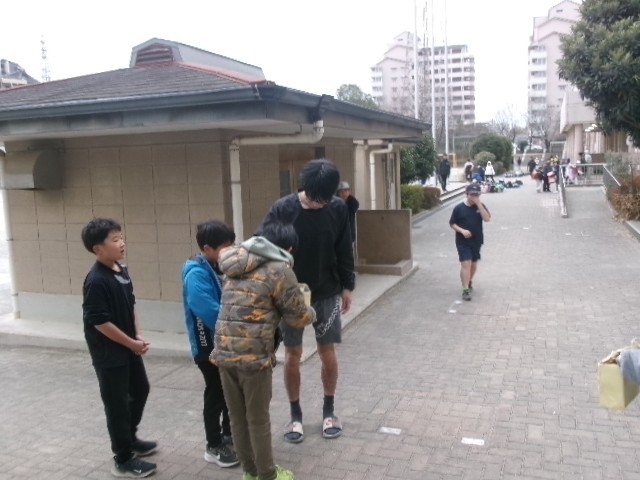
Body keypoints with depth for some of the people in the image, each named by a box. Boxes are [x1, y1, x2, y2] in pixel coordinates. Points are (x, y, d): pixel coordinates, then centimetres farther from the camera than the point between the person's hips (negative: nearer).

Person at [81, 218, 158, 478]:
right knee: (117, 404, 4)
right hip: (109, 354, -9)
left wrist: (138, 335, 2)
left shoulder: (121, 270, 3)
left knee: (141, 390, 22)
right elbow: (100, 322, -23)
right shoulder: (96, 281, -23)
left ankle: (130, 438, 43)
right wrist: (132, 343, -15)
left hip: (129, 348, 9)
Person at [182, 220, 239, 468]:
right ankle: (214, 447, 23)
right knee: (216, 394, 6)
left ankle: (229, 434, 39)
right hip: (209, 345, -8)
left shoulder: (215, 268, 4)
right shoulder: (197, 274, -23)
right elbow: (209, 312, -32)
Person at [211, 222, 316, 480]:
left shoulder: (238, 265, 14)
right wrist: (311, 312, 22)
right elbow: (296, 317, -2)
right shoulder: (280, 270, -7)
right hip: (254, 355, -6)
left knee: (237, 417, 18)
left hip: (223, 352, 6)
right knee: (258, 419, 10)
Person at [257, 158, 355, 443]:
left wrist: (347, 286, 6)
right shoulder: (282, 209, -16)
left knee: (327, 351, 9)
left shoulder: (338, 209, -9)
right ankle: (295, 415, 24)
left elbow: (344, 251, 2)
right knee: (292, 355, 7)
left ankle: (329, 410, 28)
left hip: (327, 293, 1)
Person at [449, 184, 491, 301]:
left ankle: (469, 281, 41)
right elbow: (452, 223, -2)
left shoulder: (480, 206, 1)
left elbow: (487, 218, -15)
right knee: (466, 264, -12)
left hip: (476, 241, 4)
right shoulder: (459, 208, -5)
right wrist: (462, 230, -19)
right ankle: (465, 290, -11)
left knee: (474, 264, 16)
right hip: (463, 242, -4)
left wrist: (479, 204, -21)